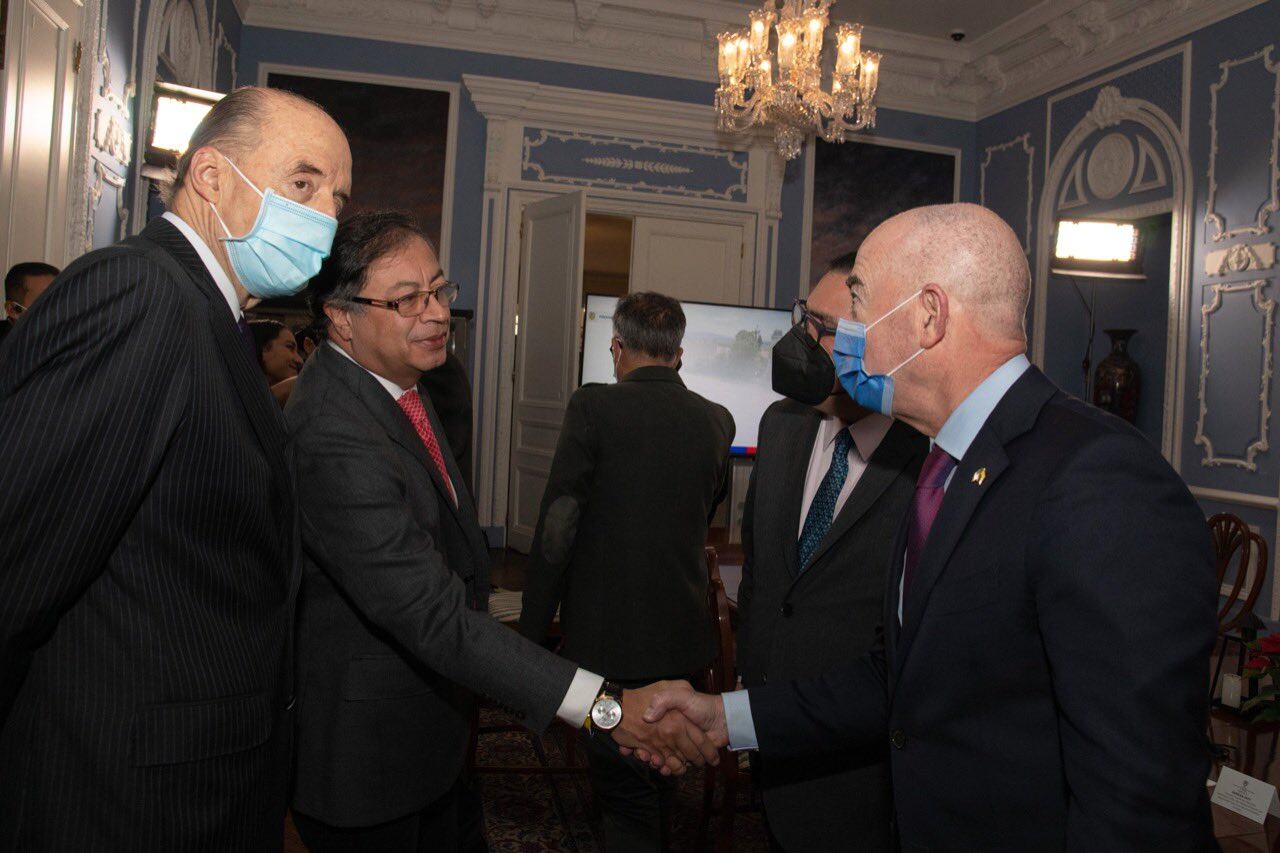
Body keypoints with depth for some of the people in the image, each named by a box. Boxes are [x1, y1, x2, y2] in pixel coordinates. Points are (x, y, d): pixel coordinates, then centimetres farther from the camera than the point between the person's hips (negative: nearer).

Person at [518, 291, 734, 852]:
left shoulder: (593, 407, -13)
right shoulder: (716, 420, 1)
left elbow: (556, 530, -15)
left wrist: (533, 631, -7)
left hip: (605, 637, -5)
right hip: (683, 635, 5)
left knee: (623, 793, 7)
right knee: (661, 784, 24)